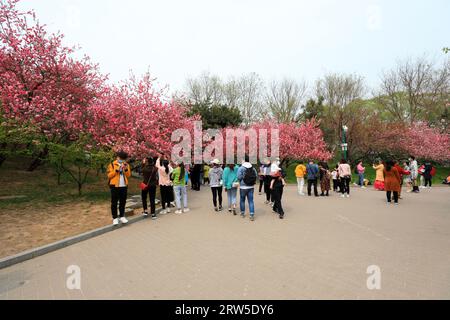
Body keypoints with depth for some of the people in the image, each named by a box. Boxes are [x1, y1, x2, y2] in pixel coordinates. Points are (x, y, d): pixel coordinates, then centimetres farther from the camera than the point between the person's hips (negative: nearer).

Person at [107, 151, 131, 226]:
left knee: (123, 202, 10)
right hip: (115, 186, -3)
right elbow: (109, 175, -5)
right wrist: (116, 170, -16)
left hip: (124, 186, 4)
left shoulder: (126, 165, 11)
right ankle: (115, 218, 9)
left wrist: (126, 169, -11)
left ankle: (122, 216, 20)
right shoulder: (112, 164, 0)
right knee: (114, 202, 1)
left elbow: (128, 175, 5)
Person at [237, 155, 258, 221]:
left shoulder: (241, 168, -13)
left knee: (242, 200, 15)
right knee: (251, 201, 5)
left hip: (243, 187, -3)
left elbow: (239, 177, -16)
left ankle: (242, 213, 27)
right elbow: (256, 176, 2)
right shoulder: (253, 168, 1)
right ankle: (252, 215, 0)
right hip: (251, 187, 3)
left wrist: (240, 181, 5)